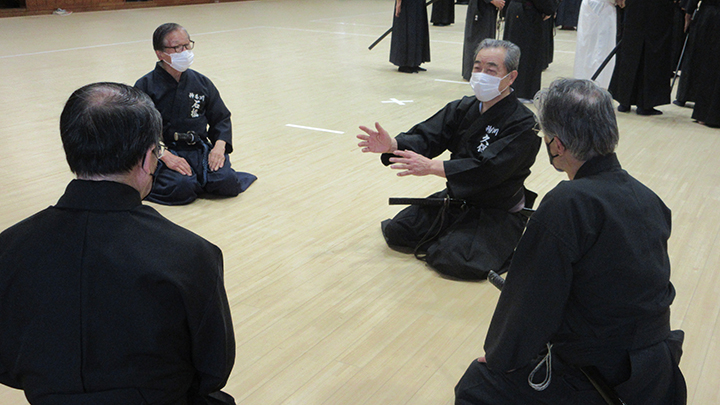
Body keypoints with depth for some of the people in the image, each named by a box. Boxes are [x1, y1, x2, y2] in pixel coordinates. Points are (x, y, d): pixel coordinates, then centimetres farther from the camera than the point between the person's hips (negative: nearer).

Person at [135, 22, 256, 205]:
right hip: (162, 153, -3)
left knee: (227, 183, -23)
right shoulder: (145, 86, -3)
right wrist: (165, 156, -21)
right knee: (182, 189, -32)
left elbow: (221, 118, 16)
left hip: (200, 150, 3)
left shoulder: (201, 83, 11)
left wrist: (219, 145, -5)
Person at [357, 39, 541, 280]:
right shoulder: (463, 108, 3)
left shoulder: (522, 124, -20)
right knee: (395, 231, 1)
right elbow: (427, 137, -7)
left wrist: (432, 167, -40)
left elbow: (488, 169, -31)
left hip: (496, 213, -6)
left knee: (455, 261, -27)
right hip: (455, 200, 6)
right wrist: (392, 145, -30)